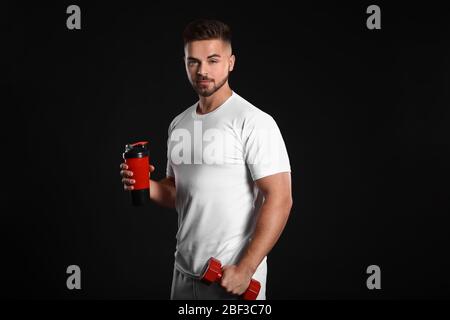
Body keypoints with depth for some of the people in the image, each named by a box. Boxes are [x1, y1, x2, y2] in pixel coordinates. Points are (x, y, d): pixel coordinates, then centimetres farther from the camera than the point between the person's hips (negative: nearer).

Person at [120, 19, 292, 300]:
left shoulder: (254, 122, -13)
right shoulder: (179, 124, 9)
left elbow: (279, 200, -18)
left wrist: (245, 269, -21)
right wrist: (147, 186, -3)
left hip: (233, 277, -6)